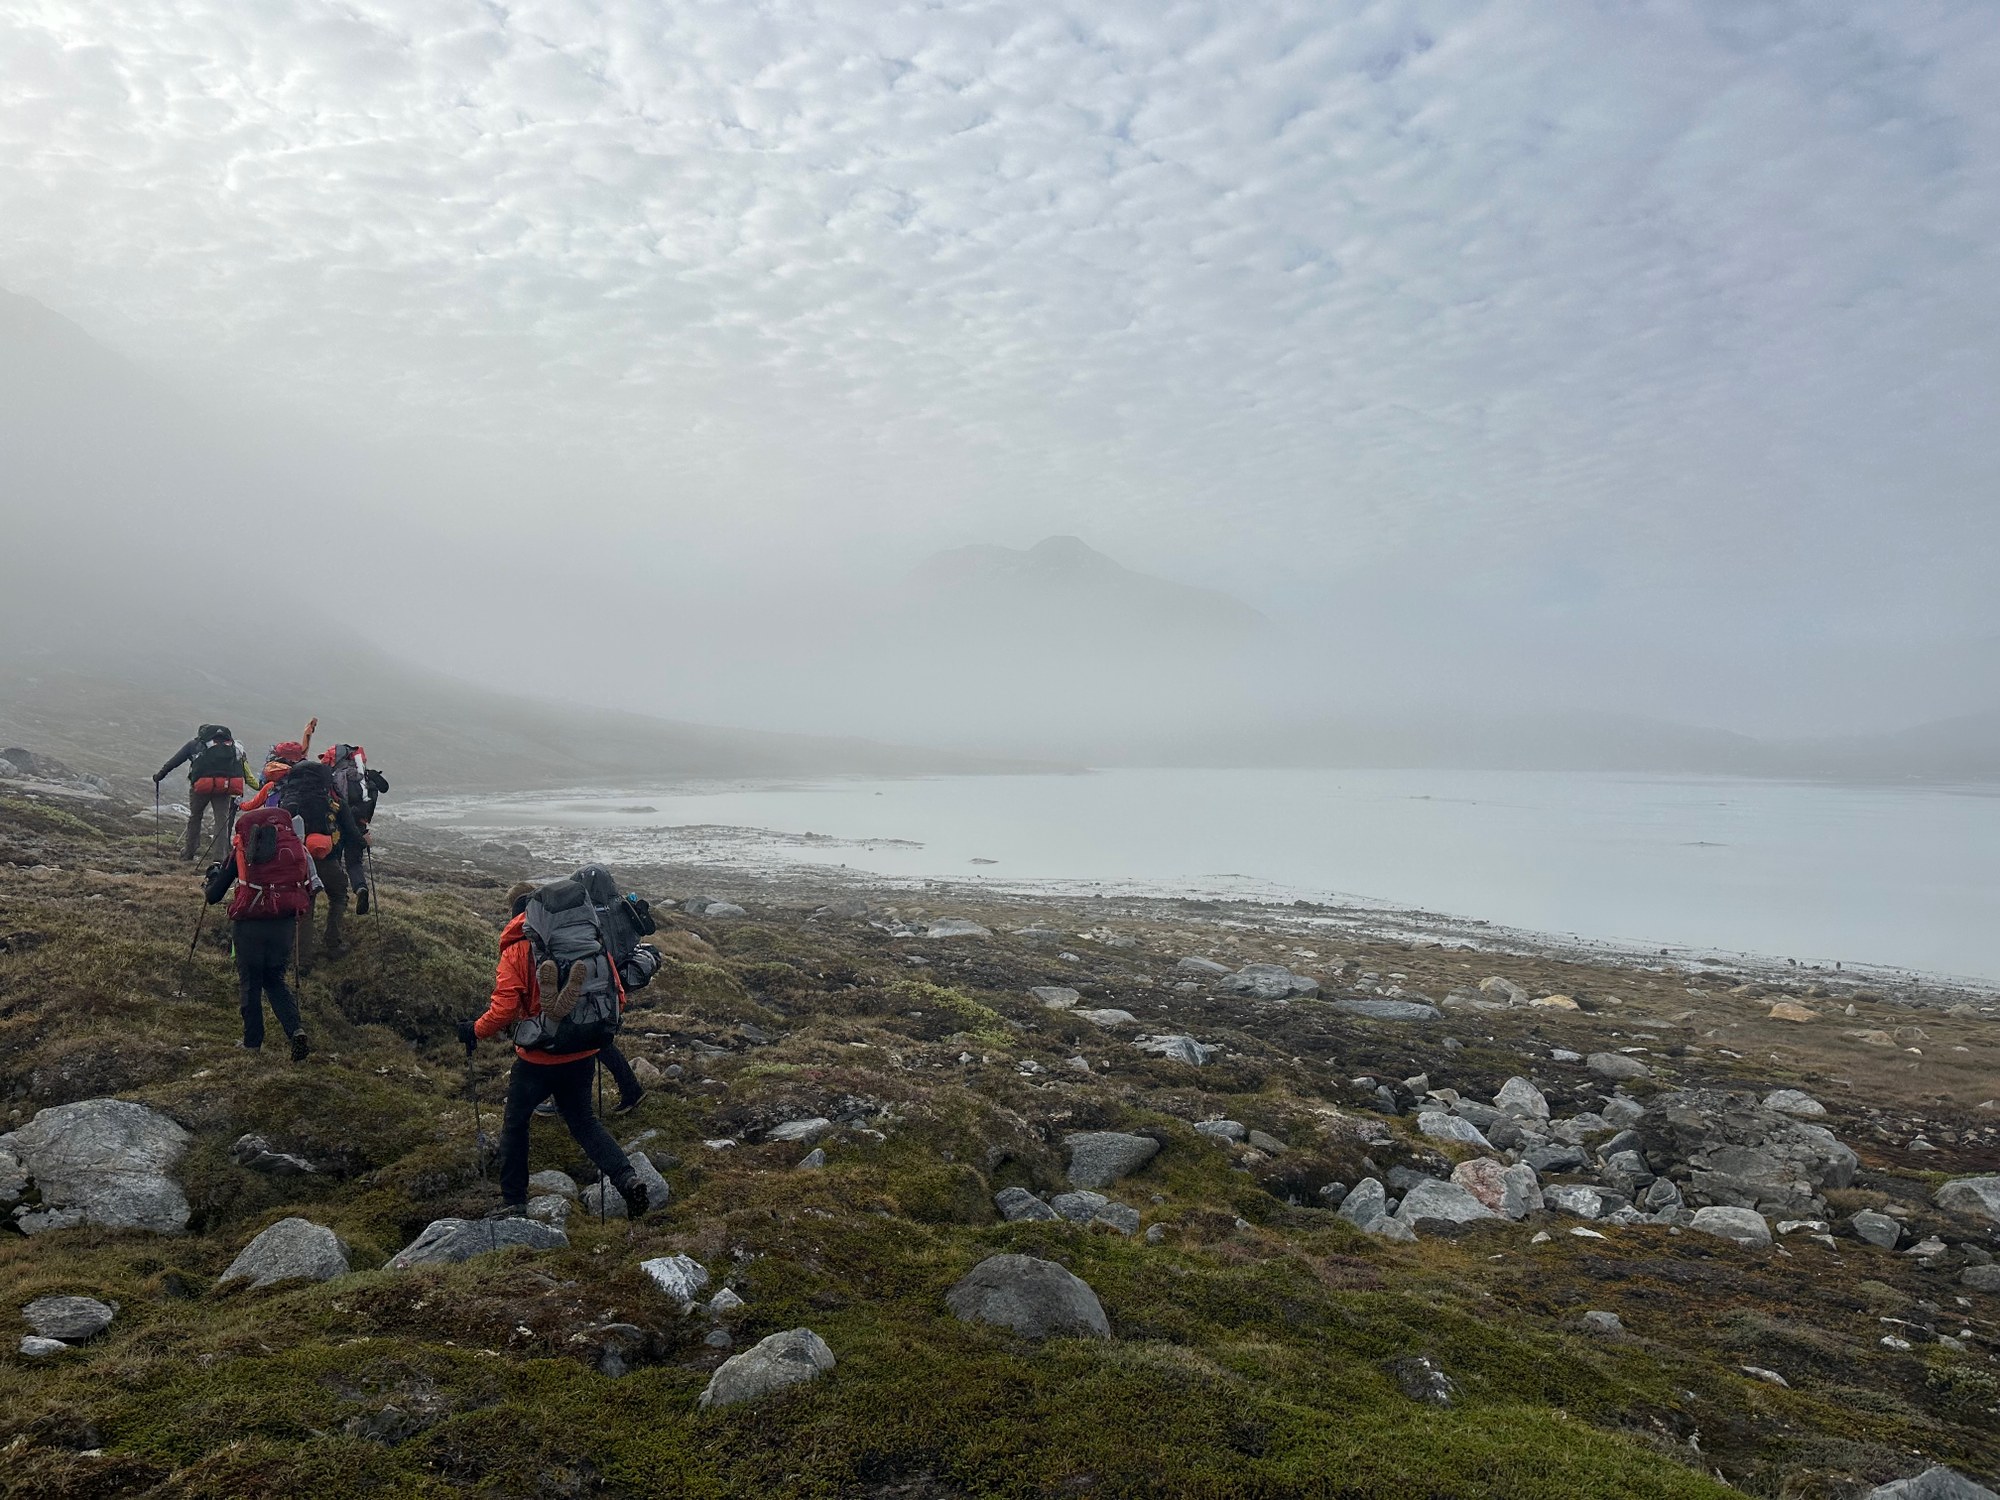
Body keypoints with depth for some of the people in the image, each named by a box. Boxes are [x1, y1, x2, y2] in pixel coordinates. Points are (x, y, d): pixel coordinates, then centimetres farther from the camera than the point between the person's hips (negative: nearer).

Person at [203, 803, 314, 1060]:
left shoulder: (242, 849, 1)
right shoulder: (296, 847, 5)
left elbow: (213, 896, 4)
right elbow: (308, 892, 6)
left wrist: (214, 874, 24)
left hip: (248, 925, -2)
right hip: (284, 923, 2)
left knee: (249, 982, 15)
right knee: (275, 980, 17)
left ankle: (252, 1041, 21)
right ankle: (296, 1030, -2)